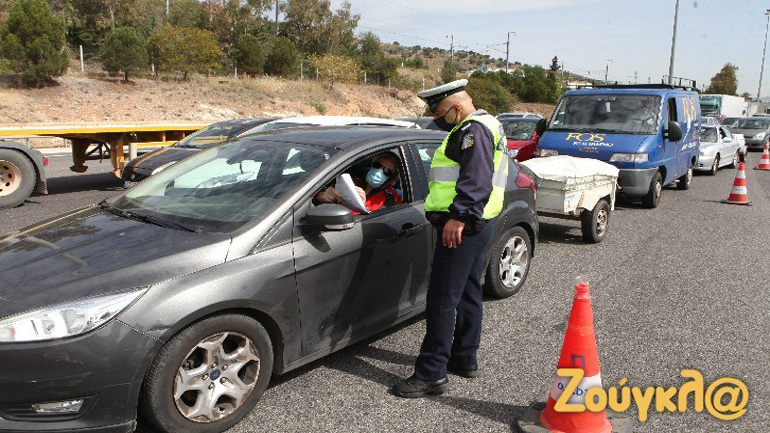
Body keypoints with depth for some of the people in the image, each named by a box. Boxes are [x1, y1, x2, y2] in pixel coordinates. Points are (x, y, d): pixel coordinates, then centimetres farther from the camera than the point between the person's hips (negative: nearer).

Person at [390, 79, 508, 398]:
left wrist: (459, 216, -31)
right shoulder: (486, 126, 22)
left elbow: (477, 179, -25)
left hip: (460, 228, -11)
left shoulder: (473, 129, -12)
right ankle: (465, 359, 29)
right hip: (478, 226, 11)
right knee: (468, 294, 17)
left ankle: (432, 374, -3)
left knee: (442, 299, -9)